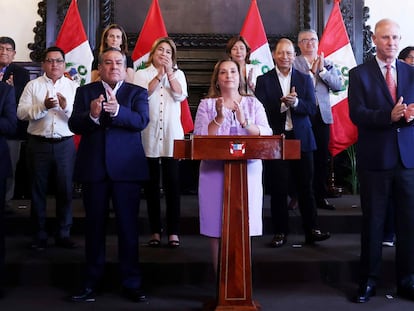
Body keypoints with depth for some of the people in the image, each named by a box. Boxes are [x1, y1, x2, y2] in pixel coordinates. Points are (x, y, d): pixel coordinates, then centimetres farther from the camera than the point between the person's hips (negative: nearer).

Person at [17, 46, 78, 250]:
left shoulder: (73, 87, 7)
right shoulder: (33, 85, 6)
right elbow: (21, 112, -5)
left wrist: (66, 107, -20)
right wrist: (43, 106, -17)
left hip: (64, 144, 0)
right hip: (39, 144, 0)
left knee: (65, 189, 4)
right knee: (38, 190, 7)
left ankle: (63, 234, 17)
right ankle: (40, 235, 18)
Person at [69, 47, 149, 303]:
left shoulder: (137, 93, 5)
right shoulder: (85, 92, 9)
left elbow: (141, 121, -12)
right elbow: (74, 125, -3)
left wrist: (118, 110, -30)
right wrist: (91, 115, -24)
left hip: (126, 168, -1)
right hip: (94, 168, 2)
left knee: (129, 226, 2)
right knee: (94, 226, 10)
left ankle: (132, 284, 13)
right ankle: (92, 283, 21)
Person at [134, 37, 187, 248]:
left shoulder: (178, 74, 13)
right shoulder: (142, 74, 9)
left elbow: (180, 95, -4)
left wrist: (169, 72, -9)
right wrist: (158, 75, -15)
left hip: (172, 136, 0)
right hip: (149, 136, 0)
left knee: (172, 184, -2)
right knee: (151, 185, 4)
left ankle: (173, 232, 2)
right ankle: (155, 231, 11)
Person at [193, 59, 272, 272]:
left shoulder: (253, 104, 12)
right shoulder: (207, 104, 10)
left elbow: (266, 135, -1)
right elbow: (200, 138, -2)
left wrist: (244, 121, -15)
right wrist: (219, 118, -12)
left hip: (248, 170, 1)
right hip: (215, 172, 0)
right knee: (217, 230, 0)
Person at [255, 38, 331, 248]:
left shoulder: (305, 79, 9)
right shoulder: (264, 80, 4)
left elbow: (312, 109, -2)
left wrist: (295, 102, -19)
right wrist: (282, 103, -20)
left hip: (301, 139, 1)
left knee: (305, 187, 5)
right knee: (278, 189, 3)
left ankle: (311, 230, 12)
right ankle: (280, 232, 13)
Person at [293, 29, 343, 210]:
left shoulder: (327, 63, 13)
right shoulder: (293, 63, 0)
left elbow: (339, 85, 1)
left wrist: (322, 70, -7)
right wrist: (311, 71, -12)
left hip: (322, 115, 4)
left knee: (321, 157, 7)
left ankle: (320, 196, 16)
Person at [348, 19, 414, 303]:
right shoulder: (359, 74, 1)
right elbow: (357, 114, -10)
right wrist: (389, 115, -25)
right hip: (375, 159, -2)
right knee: (373, 221, 6)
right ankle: (369, 280, 18)